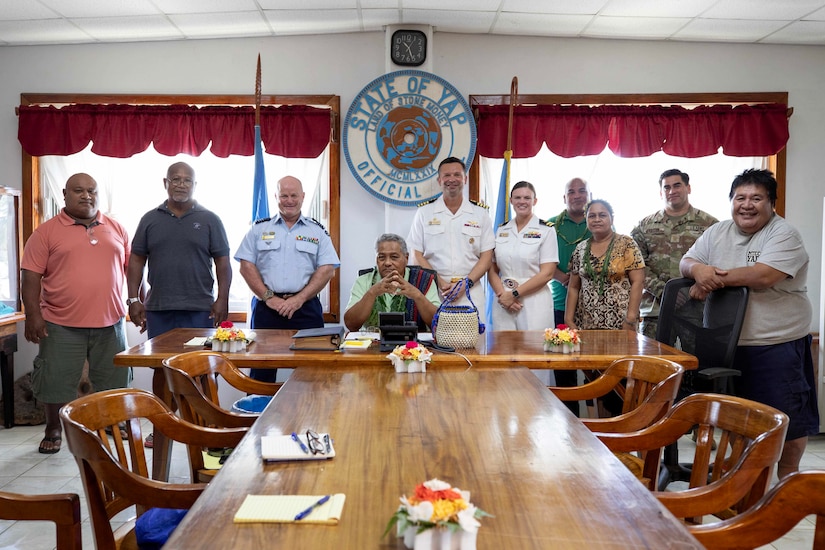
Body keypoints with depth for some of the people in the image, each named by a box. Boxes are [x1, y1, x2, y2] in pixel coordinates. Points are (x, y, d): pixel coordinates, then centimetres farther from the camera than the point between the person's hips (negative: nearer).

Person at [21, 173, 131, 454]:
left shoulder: (116, 229, 9)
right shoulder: (46, 232, -1)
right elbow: (31, 276, -5)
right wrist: (33, 315, -12)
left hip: (110, 322, 3)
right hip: (62, 325, -2)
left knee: (114, 380, 12)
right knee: (56, 382, 7)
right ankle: (53, 431, 27)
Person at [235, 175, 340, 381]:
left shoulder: (317, 231, 10)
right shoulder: (259, 228, 12)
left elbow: (327, 269, 2)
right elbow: (246, 266, 5)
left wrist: (299, 298, -9)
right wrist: (269, 297, -7)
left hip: (305, 308, 0)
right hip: (266, 307, 1)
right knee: (261, 370, 3)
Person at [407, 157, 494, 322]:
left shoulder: (480, 213, 9)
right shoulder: (424, 212, 7)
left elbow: (486, 257, 6)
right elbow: (417, 255, 3)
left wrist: (466, 283, -9)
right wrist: (441, 283, -10)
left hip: (470, 291, 1)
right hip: (433, 291, -1)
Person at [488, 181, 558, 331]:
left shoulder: (546, 230, -1)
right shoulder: (501, 230, 11)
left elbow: (547, 273, -8)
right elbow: (492, 269, 9)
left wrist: (515, 294, -12)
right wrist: (502, 295, -9)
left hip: (535, 304, -3)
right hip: (503, 304, 3)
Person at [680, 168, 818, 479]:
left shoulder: (784, 235, -12)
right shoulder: (718, 233, 7)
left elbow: (764, 276, -26)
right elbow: (685, 264, 6)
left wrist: (713, 278, -19)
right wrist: (698, 269, -18)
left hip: (777, 345, -5)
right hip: (727, 345, 5)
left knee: (788, 418, 5)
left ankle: (787, 479, 26)